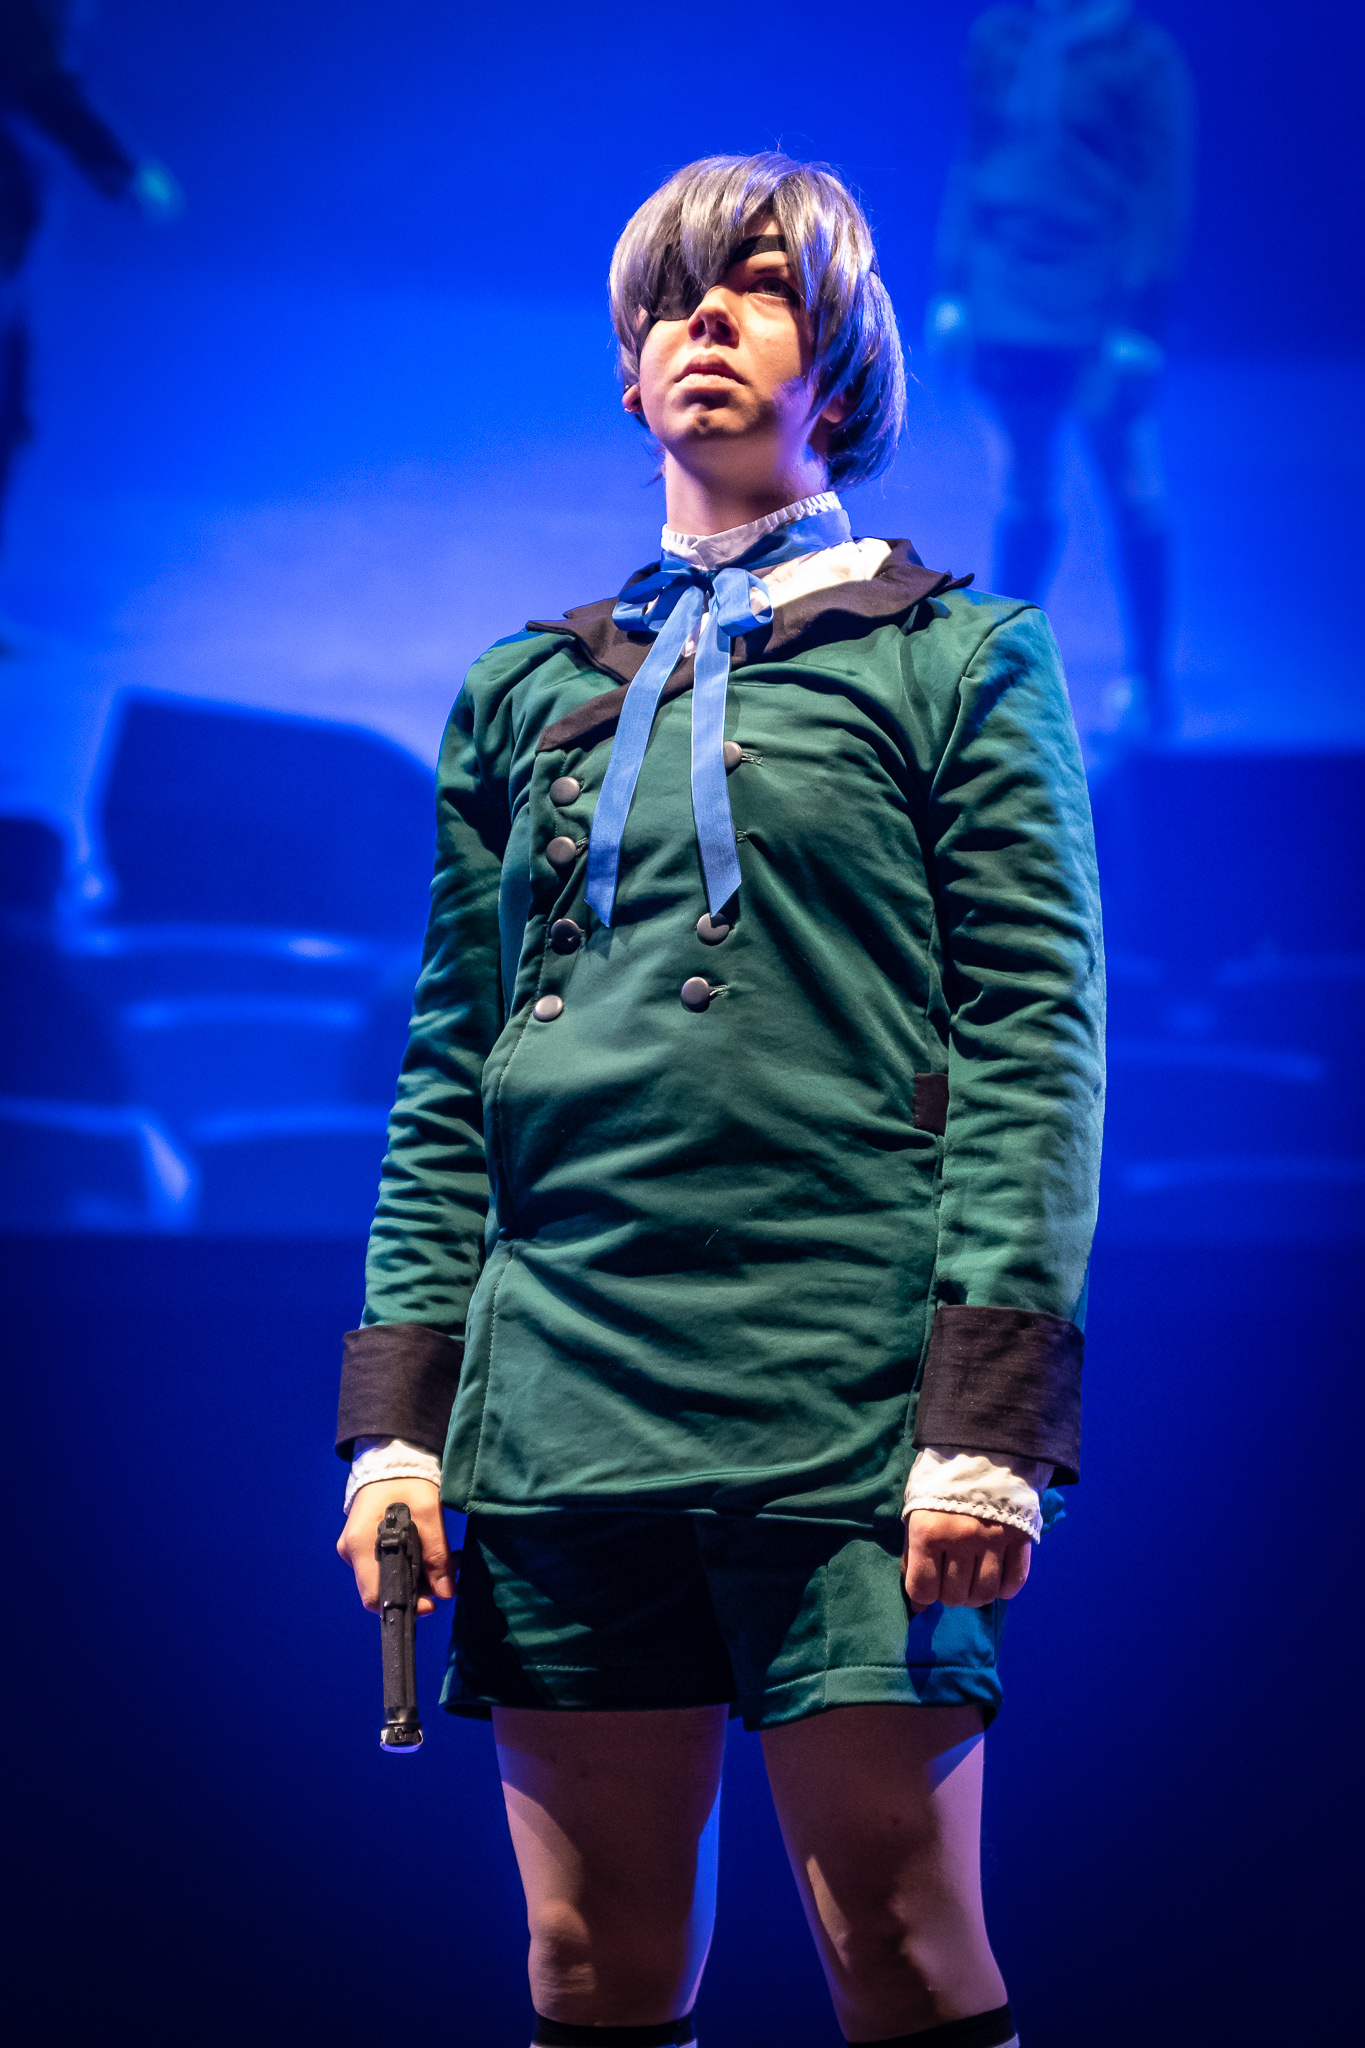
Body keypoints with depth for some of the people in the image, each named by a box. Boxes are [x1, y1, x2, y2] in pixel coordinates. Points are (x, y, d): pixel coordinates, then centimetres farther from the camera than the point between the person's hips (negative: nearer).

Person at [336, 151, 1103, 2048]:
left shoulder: (960, 659, 7)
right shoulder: (525, 688, 19)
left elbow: (1034, 1038, -1)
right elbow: (447, 1076, 17)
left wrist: (991, 1413, -11)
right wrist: (400, 1411, 7)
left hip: (850, 1400, -4)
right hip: (562, 1399, 4)